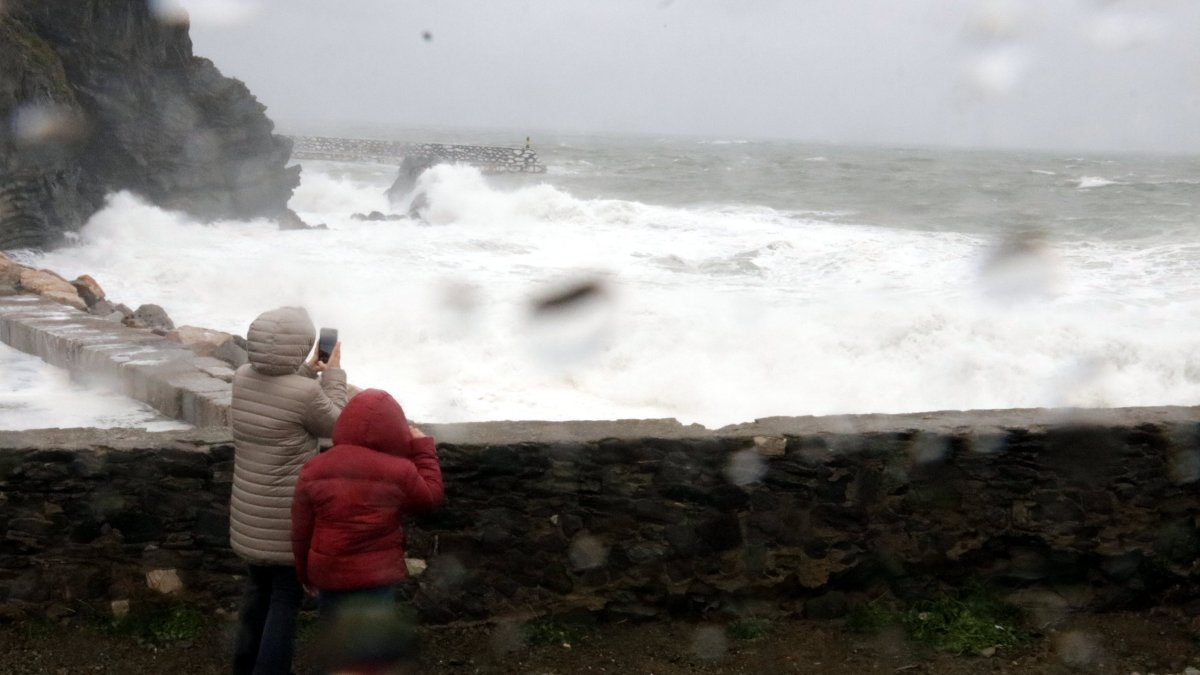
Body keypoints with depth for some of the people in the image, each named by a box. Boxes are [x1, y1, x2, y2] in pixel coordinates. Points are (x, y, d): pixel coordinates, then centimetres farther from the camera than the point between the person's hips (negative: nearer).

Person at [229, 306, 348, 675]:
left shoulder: (242, 379, -4)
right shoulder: (306, 393, -24)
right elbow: (335, 427, -5)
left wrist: (308, 372, 18)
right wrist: (333, 375, 4)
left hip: (250, 511, 7)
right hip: (289, 515, -7)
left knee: (259, 586, 23)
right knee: (286, 597, 6)